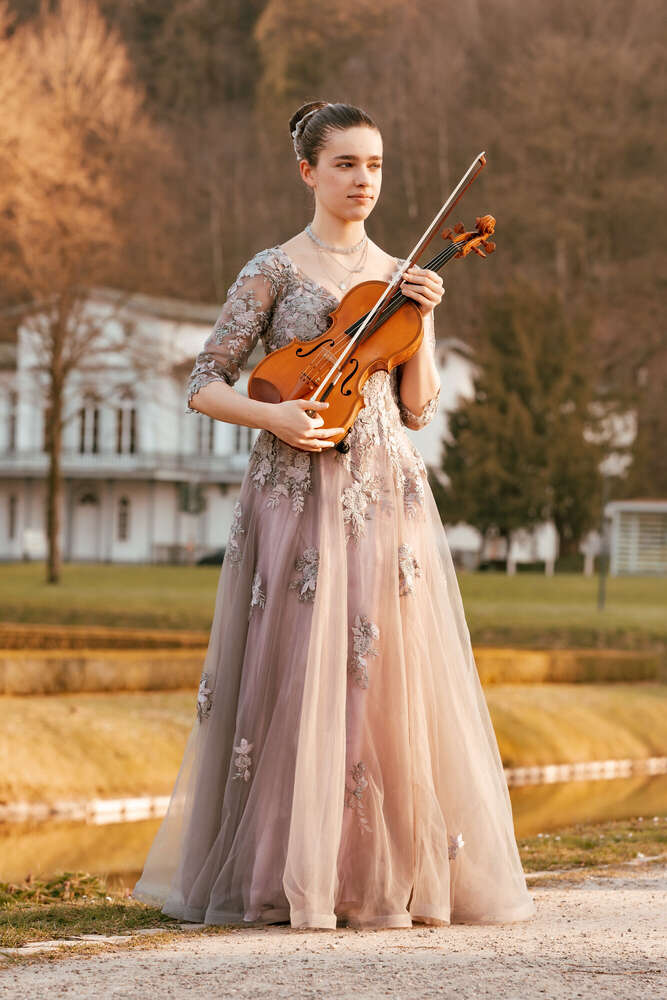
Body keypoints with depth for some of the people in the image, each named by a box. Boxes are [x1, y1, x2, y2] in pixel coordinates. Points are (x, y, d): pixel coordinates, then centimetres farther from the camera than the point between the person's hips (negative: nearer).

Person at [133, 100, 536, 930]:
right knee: (296, 678, -6)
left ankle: (389, 877, 7)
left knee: (390, 679, -1)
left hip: (386, 497, 4)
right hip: (298, 496, -4)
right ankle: (288, 881, 2)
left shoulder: (398, 276, 15)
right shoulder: (273, 270, 2)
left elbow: (417, 410, 11)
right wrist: (273, 416, -17)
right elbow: (203, 387, 0)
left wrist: (423, 323, -2)